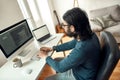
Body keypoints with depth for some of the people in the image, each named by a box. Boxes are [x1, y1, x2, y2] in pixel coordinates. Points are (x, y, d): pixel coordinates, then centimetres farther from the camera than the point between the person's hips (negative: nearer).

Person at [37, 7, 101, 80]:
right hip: (81, 67, 7)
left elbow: (60, 67, -25)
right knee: (56, 60, 18)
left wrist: (46, 56, -8)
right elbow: (71, 44, 4)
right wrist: (52, 48, 4)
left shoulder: (82, 49, -40)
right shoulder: (88, 34, -15)